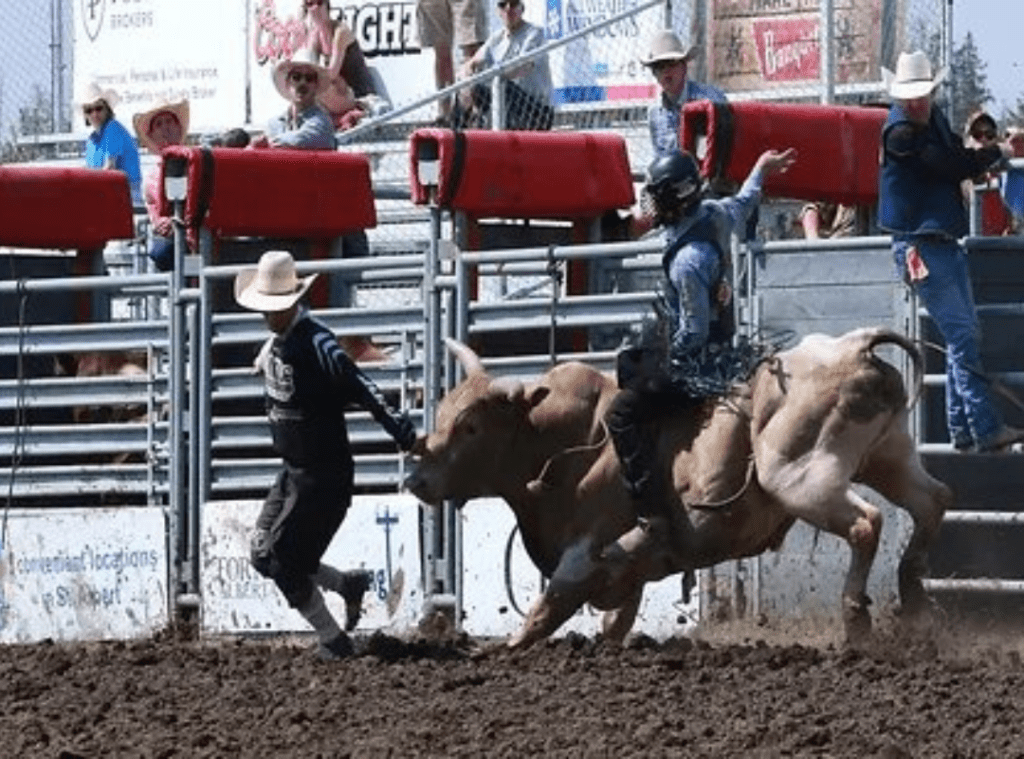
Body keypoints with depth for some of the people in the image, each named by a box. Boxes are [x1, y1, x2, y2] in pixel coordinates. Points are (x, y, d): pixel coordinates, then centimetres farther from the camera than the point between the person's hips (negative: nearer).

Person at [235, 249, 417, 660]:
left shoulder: (317, 344, -22)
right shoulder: (276, 343, 4)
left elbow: (362, 391, -28)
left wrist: (405, 436, -33)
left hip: (324, 475, -9)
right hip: (293, 471, 9)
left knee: (284, 563, -5)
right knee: (263, 555, 11)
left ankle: (333, 640, 11)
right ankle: (349, 584, 26)